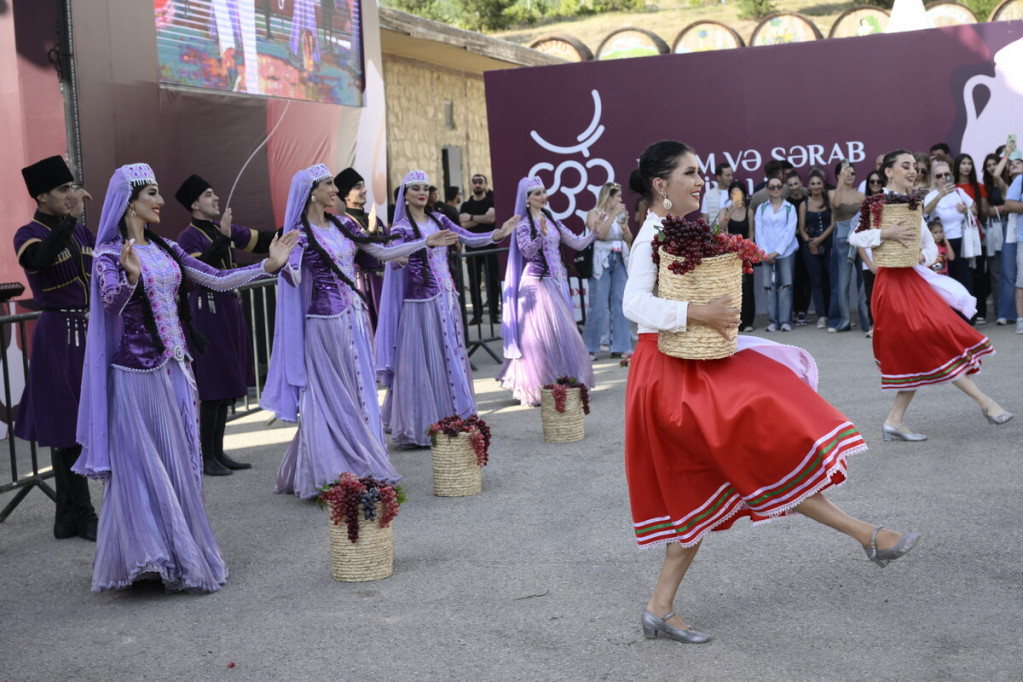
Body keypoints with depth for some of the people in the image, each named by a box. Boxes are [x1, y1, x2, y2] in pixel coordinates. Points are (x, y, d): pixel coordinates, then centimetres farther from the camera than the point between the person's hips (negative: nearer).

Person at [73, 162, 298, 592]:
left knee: (179, 461, 9)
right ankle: (144, 556, 6)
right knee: (141, 464, -3)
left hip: (174, 368, 7)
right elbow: (111, 302, -23)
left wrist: (269, 265, 3)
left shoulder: (165, 249, 11)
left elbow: (217, 280, 10)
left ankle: (180, 556, 18)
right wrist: (130, 277, -44)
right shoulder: (110, 253, -7)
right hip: (137, 371, -6)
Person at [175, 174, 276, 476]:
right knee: (212, 388, -5)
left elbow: (261, 240, 19)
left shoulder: (224, 229, 13)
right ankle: (206, 457, 4)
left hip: (230, 307, 8)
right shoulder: (188, 236, -9)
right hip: (207, 310, -8)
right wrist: (222, 239, -27)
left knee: (227, 386, 11)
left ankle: (219, 452, 19)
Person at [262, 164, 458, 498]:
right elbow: (294, 277, -22)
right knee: (334, 398, -2)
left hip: (355, 318, 7)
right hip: (327, 322, -7)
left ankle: (361, 467, 20)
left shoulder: (342, 224, 10)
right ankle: (334, 475, 7)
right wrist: (280, 261, -43)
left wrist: (427, 242, 14)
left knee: (359, 391, 10)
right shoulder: (302, 233, -9)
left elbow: (382, 251, 14)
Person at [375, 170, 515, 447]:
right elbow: (395, 262, -22)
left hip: (446, 299, 6)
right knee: (423, 363, -4)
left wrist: (499, 234, -6)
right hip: (420, 302, -6)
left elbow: (470, 238, 8)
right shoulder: (402, 227, -7)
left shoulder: (438, 220, 10)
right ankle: (420, 428, 5)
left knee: (450, 358, 10)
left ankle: (450, 419, 21)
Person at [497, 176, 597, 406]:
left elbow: (576, 243, 11)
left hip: (556, 283, 6)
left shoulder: (551, 220, 12)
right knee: (540, 336, -4)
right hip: (536, 284, -6)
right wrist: (541, 234, -30)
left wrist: (596, 232, -1)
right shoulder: (524, 224, -5)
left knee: (562, 334, 7)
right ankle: (539, 388, 3)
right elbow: (527, 252, -17)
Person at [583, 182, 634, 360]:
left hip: (619, 260, 5)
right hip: (601, 262, -5)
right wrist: (613, 215, -15)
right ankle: (589, 348, 5)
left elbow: (629, 239, 13)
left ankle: (620, 347, 6)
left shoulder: (620, 214, 13)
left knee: (620, 304, 1)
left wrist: (623, 223, -5)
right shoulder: (594, 213, -1)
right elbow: (600, 233, -17)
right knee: (599, 306, -5)